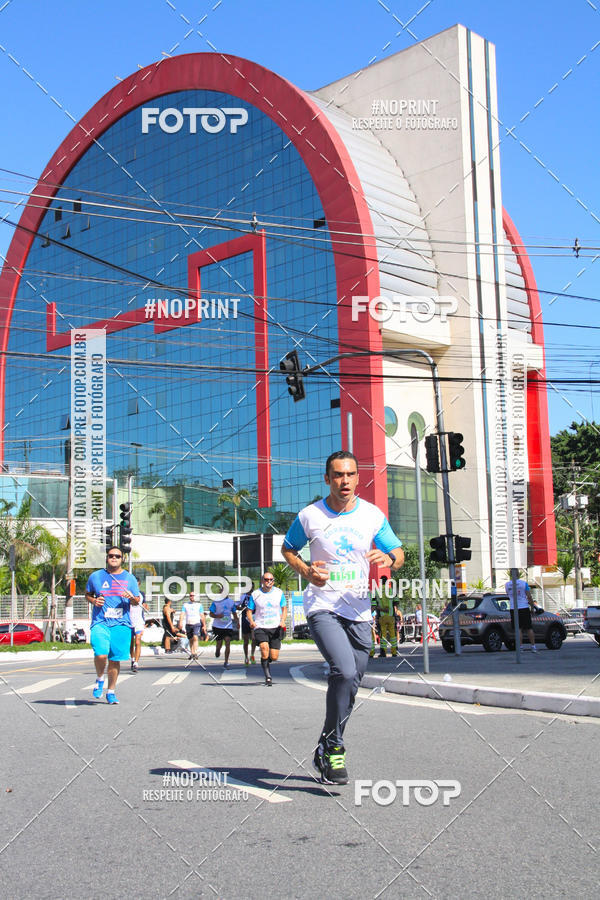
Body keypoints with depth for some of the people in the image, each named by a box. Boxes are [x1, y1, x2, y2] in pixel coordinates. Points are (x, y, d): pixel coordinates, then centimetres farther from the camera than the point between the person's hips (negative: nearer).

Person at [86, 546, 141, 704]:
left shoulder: (129, 578, 9)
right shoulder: (95, 576, 8)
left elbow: (137, 601, 13)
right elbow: (87, 594, 19)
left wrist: (132, 598, -10)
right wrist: (93, 601, -2)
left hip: (121, 624, 1)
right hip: (100, 622, -1)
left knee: (115, 659, 2)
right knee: (101, 655, -19)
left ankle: (111, 691, 19)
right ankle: (100, 679, 11)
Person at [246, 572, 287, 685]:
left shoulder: (279, 593, 7)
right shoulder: (255, 594, 3)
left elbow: (284, 609, 12)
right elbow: (249, 611, 8)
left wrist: (283, 620, -7)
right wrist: (251, 621, -13)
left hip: (275, 628, 2)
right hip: (260, 628, -1)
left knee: (274, 657, -2)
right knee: (264, 648, -26)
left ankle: (266, 661, 35)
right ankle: (268, 677, -14)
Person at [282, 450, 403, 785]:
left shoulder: (373, 515, 2)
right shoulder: (310, 516, -4)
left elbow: (398, 553, 7)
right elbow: (288, 548, 11)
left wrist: (389, 559, -18)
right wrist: (306, 571, -9)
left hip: (359, 611, 4)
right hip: (322, 607, -4)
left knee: (350, 683, 9)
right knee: (345, 672, -24)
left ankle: (326, 750, 30)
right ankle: (334, 746, -7)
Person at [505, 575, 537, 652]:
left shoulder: (507, 585, 2)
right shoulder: (524, 583, -4)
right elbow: (529, 597, -4)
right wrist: (532, 605, 7)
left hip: (513, 609, 1)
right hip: (524, 608, -1)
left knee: (518, 629, 2)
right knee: (529, 628, 7)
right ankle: (533, 646, 8)